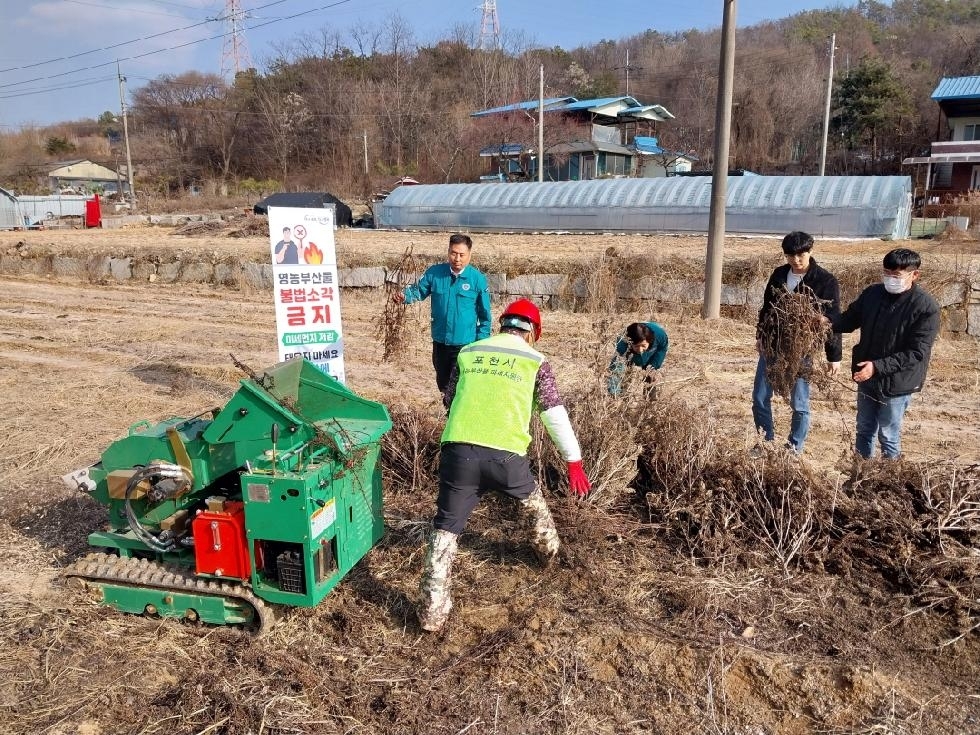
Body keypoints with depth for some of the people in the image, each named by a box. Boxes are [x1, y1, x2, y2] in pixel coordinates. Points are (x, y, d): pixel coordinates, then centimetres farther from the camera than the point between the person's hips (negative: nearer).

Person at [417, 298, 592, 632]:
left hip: (458, 450, 1)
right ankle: (547, 549, 54)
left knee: (446, 527, 11)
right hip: (505, 455, 0)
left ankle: (432, 610, 7)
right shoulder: (535, 362, 9)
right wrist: (574, 462, 15)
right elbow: (556, 415, 8)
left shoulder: (468, 352, 16)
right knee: (530, 497, 31)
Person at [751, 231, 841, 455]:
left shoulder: (825, 281, -10)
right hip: (771, 346, 5)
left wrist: (834, 356, -6)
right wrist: (760, 335, 18)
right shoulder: (778, 274, 4)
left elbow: (833, 321, -7)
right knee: (760, 399, 8)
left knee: (799, 404, 5)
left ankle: (794, 450, 21)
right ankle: (766, 443, 25)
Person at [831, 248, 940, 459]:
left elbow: (917, 353, -21)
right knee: (864, 430, 20)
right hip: (866, 378, 5)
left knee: (889, 436, 8)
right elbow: (849, 320, 10)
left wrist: (878, 366, -29)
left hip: (897, 384, -5)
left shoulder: (926, 307, -19)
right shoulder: (872, 293, -4)